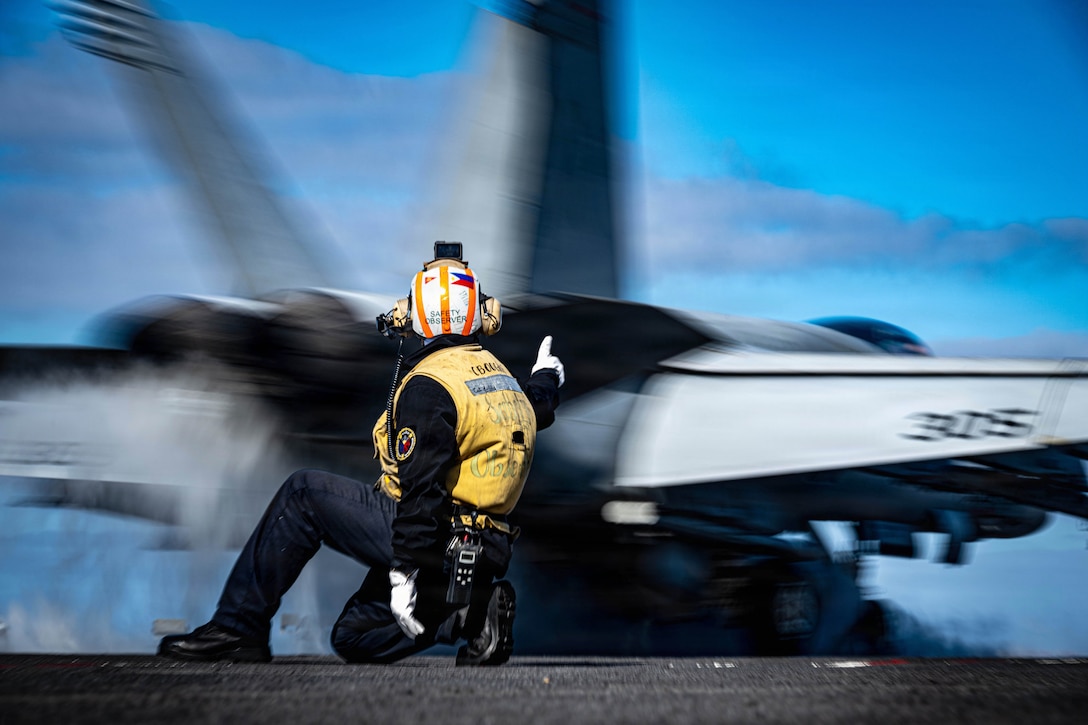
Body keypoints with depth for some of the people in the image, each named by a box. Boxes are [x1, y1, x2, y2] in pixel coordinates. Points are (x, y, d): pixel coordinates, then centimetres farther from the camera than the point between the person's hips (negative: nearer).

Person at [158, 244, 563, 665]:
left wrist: (404, 570, -26)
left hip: (428, 538, -8)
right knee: (353, 638, 18)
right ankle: (472, 609, 1)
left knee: (303, 493, 3)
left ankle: (237, 627, 0)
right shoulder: (500, 375, 12)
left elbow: (422, 487, -24)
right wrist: (545, 378, 61)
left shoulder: (429, 386, -15)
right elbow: (536, 410, 37)